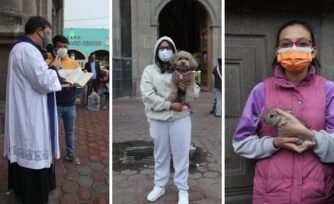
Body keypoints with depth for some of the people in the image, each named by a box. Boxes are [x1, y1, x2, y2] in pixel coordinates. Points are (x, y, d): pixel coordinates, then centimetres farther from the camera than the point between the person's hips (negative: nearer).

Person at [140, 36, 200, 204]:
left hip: (180, 118, 0)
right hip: (158, 119, 0)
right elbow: (147, 95, -11)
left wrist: (187, 88, -18)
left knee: (181, 154, 6)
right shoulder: (149, 70, 2)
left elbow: (196, 92, 6)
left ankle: (183, 189, 21)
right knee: (160, 154, 15)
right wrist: (169, 105, -19)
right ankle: (159, 186, 32)